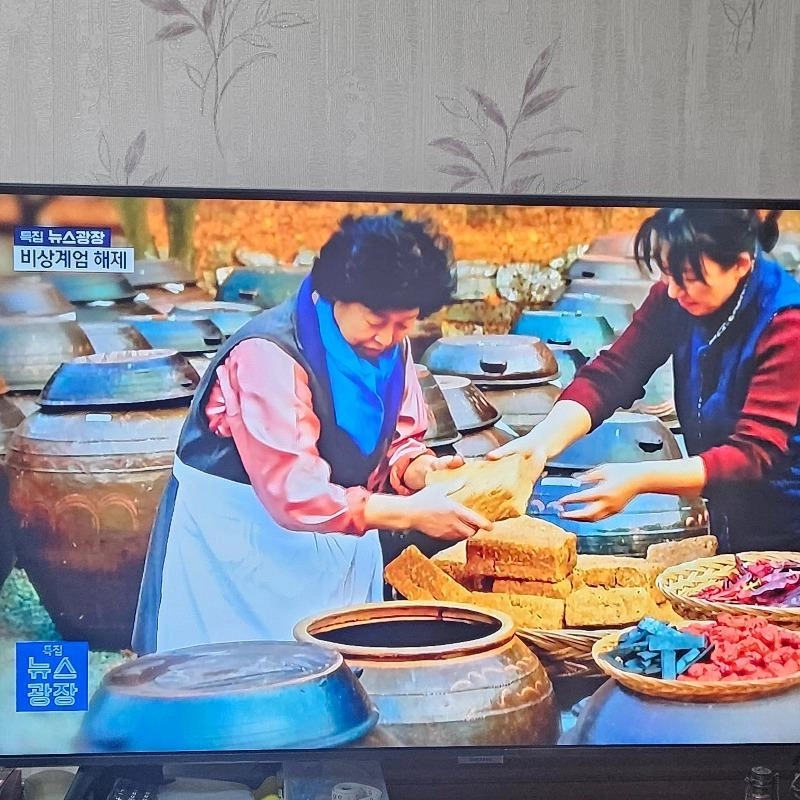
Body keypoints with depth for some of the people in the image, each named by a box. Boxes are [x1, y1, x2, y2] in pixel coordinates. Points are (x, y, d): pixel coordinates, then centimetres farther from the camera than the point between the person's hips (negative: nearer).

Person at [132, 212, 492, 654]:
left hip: (338, 537, 7)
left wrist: (421, 469, -18)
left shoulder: (390, 348, -3)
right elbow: (296, 495, -30)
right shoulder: (269, 355, -27)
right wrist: (411, 512, -31)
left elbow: (398, 440, 6)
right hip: (240, 536, -7)